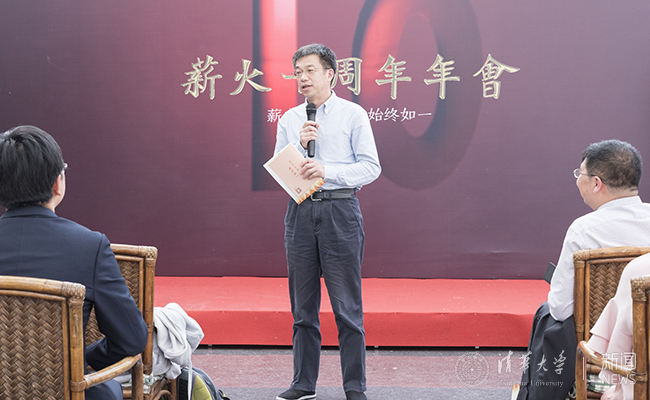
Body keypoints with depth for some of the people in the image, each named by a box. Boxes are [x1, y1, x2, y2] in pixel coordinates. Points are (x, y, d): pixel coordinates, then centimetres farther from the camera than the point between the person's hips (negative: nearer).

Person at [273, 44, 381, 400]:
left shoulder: (353, 114, 2)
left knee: (347, 306, -2)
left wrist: (326, 170, -14)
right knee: (302, 305, 9)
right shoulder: (289, 120, 13)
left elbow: (371, 167, -4)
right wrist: (299, 146, -6)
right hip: (300, 211, 4)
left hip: (340, 209, -4)